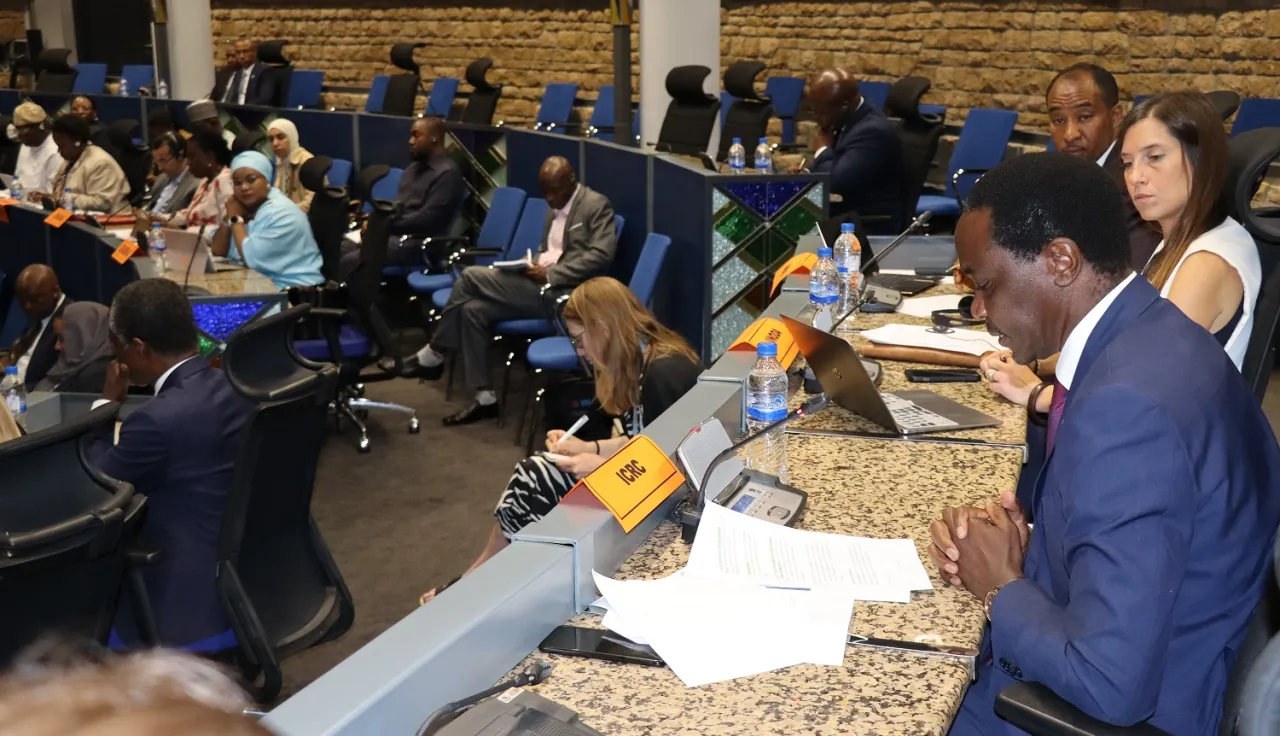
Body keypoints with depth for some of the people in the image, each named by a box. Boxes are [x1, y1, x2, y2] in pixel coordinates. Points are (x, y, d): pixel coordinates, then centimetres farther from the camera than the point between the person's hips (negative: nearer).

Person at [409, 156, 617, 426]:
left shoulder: (597, 206, -6)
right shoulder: (555, 208, 20)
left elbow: (601, 255, -18)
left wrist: (549, 274, -19)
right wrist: (533, 266, 3)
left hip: (563, 293, -9)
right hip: (541, 285, 9)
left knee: (472, 276, -16)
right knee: (472, 309, -10)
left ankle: (433, 355, -1)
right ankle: (484, 398, -6)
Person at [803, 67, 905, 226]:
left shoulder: (872, 131, -22)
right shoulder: (844, 120, 5)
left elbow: (835, 183, -29)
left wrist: (822, 150, -11)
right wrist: (807, 173, -4)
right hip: (842, 212, 9)